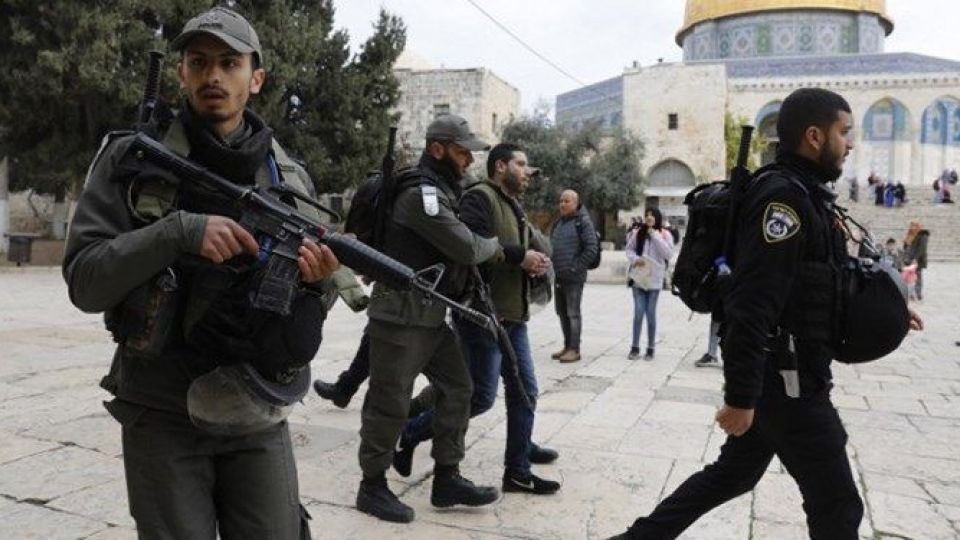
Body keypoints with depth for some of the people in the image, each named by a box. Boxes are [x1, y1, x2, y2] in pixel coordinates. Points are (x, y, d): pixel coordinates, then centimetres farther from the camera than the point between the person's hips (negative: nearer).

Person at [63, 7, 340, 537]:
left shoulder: (288, 176, 5)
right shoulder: (130, 160, -3)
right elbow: (84, 282, -9)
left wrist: (316, 280, -14)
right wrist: (178, 231, -22)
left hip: (259, 419, 2)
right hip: (164, 418, -2)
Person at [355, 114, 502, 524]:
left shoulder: (442, 190, 15)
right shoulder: (420, 193, -17)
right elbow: (465, 247, -19)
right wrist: (495, 246, 0)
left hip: (432, 316, 10)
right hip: (401, 317, -10)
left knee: (457, 389, 10)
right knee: (389, 404, 1)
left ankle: (446, 479, 20)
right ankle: (372, 487, 17)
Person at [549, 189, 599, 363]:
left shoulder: (583, 222, -6)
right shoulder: (558, 223, 17)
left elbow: (592, 249, -13)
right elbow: (551, 246, 25)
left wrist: (576, 268, -16)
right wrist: (552, 267, 11)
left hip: (574, 277, -8)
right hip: (558, 277, 8)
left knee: (573, 313, -4)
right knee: (562, 312, 12)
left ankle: (574, 349, 2)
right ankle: (567, 346, 21)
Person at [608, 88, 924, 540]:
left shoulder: (802, 195, 14)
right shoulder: (783, 196, -19)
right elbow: (751, 307, -26)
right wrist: (741, 397, -26)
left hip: (784, 374, 10)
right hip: (785, 380, -10)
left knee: (732, 473, 20)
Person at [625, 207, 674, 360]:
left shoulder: (664, 234, 0)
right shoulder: (638, 232, 6)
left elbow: (667, 252, -12)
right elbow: (629, 249, 8)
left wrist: (655, 235, -14)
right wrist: (635, 259, -11)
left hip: (654, 279, -1)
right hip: (638, 278, 1)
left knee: (651, 313, 4)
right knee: (638, 312, -1)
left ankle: (650, 348, 14)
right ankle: (635, 347, 9)